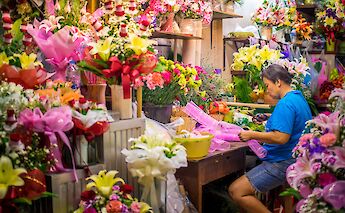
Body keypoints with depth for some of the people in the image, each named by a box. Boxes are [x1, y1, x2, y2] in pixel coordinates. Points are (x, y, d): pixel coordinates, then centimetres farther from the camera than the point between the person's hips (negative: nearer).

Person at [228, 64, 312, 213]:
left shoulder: (285, 103, -18)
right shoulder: (299, 98, 14)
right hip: (291, 158, 11)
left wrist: (252, 135, -15)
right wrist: (260, 137, 16)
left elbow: (281, 138, -27)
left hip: (282, 163, -11)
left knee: (236, 191, -16)